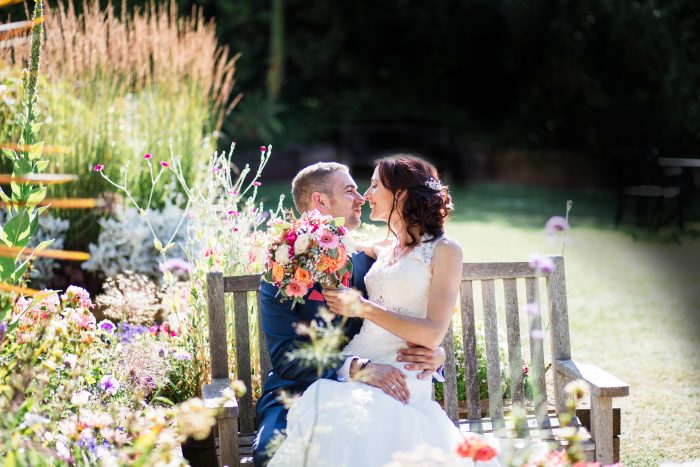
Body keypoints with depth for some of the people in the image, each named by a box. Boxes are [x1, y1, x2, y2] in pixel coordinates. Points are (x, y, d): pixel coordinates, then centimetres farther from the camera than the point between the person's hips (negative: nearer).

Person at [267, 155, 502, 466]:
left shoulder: (444, 251, 4)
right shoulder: (383, 251, 23)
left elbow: (432, 334, -7)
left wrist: (364, 308, -7)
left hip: (399, 382, -5)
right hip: (354, 370, 5)